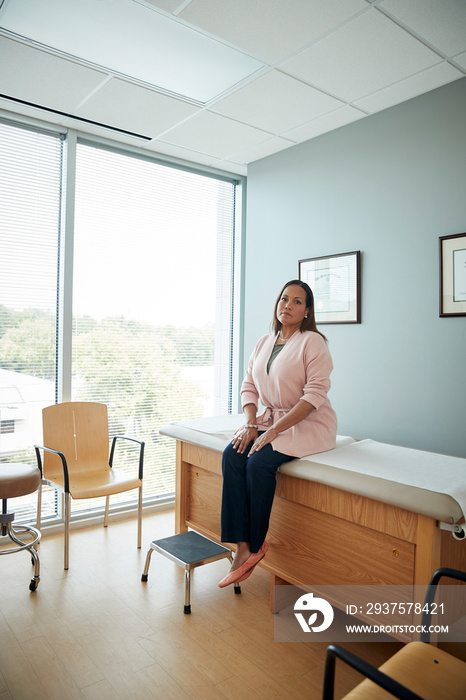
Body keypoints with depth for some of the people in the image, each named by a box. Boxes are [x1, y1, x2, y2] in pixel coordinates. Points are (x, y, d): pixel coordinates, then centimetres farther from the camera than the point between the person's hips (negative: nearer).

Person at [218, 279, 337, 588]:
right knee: (232, 455, -19)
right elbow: (249, 386, 10)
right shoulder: (264, 343, 11)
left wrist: (273, 431, -22)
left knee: (260, 462, -28)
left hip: (309, 424, -6)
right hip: (272, 419, 6)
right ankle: (242, 547, -16)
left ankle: (256, 543, -5)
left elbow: (315, 394, -19)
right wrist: (251, 424, -7)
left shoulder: (313, 342, -10)